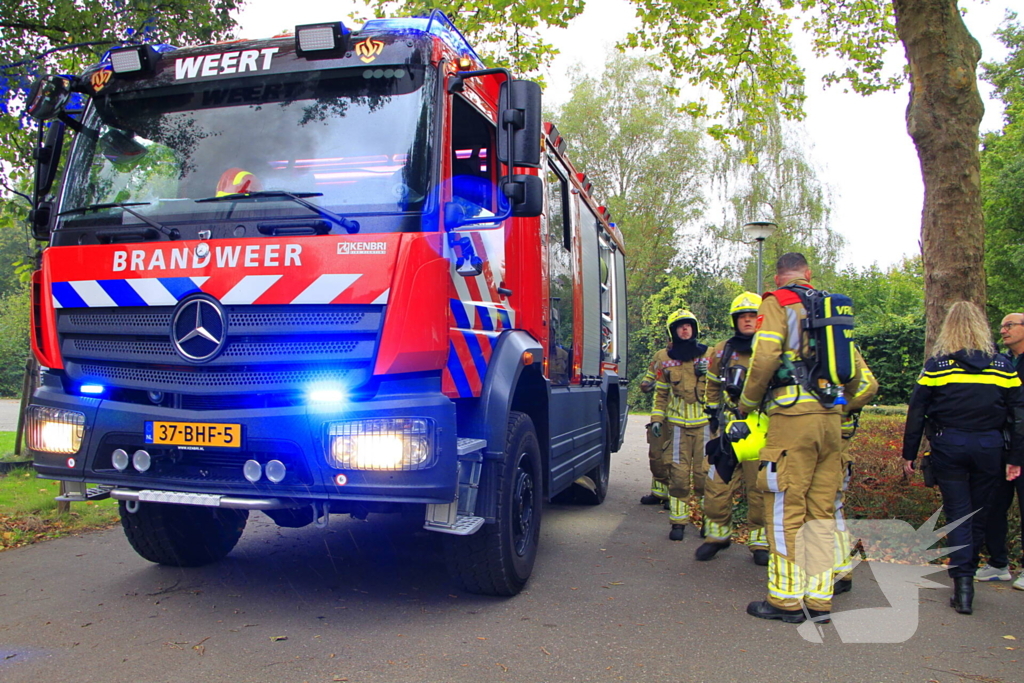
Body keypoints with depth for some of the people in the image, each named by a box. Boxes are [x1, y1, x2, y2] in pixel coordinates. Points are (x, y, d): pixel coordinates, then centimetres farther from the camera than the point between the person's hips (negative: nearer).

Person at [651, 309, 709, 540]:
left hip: (704, 423, 0)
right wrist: (656, 419, 5)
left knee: (705, 473, -2)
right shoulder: (667, 361, 10)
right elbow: (661, 393, 14)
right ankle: (678, 521, 6)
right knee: (678, 474, -2)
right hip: (677, 425, 1)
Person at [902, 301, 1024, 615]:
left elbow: (916, 412, -2)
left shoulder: (936, 364, -3)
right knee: (980, 514, 14)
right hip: (989, 447, 2)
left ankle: (962, 581, -5)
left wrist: (909, 454, 5)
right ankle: (967, 573, 27)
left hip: (949, 446, -2)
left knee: (957, 513, 4)